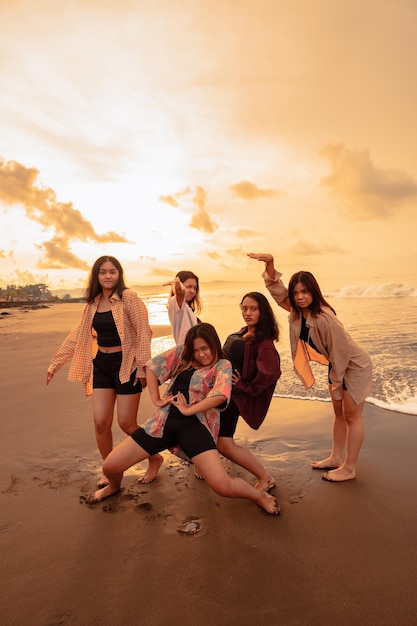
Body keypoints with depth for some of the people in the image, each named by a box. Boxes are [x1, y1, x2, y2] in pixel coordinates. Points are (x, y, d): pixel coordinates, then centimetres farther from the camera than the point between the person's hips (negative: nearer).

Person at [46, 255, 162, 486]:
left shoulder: (128, 297, -11)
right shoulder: (93, 303, 7)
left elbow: (143, 332, -13)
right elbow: (76, 336, 13)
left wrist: (142, 366, -18)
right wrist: (54, 364, 14)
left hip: (126, 364, -5)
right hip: (101, 365, 6)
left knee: (126, 423, -2)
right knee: (101, 423, 2)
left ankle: (155, 458, 25)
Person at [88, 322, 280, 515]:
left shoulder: (222, 365, 0)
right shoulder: (181, 354, 14)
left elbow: (220, 395, -18)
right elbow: (152, 366, 12)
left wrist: (188, 410, -14)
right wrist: (156, 400, 5)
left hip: (195, 425, -4)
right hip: (164, 422, 5)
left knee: (223, 486, -21)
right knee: (110, 466, 1)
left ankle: (260, 495, 14)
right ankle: (114, 487, 41)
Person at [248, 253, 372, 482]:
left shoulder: (324, 319, -34)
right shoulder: (298, 310, -11)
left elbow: (340, 352, -27)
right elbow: (278, 292, -9)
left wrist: (336, 382, -14)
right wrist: (269, 263, -25)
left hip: (355, 366, -8)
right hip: (337, 365, 8)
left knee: (352, 416, 4)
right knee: (339, 413, 18)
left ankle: (349, 468, 16)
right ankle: (336, 458, 31)